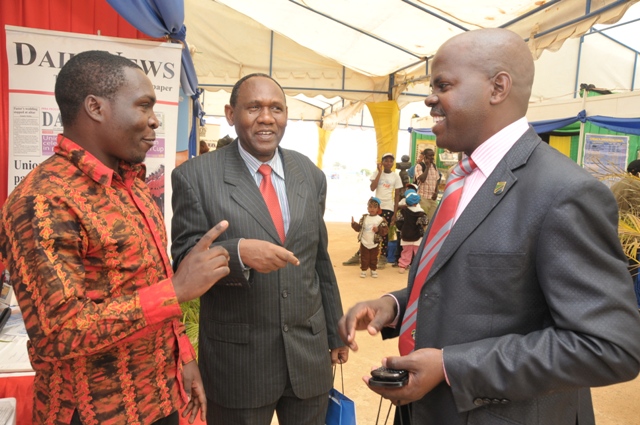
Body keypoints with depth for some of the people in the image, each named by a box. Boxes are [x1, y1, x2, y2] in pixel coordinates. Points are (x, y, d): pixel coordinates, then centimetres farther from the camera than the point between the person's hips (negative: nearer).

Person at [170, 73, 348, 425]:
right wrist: (238, 252, -28)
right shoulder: (196, 176, -8)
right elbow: (184, 260, -9)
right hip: (237, 357, -3)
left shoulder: (311, 176, 4)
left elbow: (320, 260, 9)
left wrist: (335, 331, 13)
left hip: (309, 353, 4)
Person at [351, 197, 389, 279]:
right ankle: (363, 270, 18)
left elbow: (385, 230, -10)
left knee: (373, 258, 11)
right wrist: (354, 224, -14)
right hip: (364, 243, 1)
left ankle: (374, 270, 26)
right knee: (364, 258, 7)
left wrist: (378, 230, -26)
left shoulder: (381, 219, -8)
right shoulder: (364, 218, 0)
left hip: (375, 244, -1)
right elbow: (359, 228, 3)